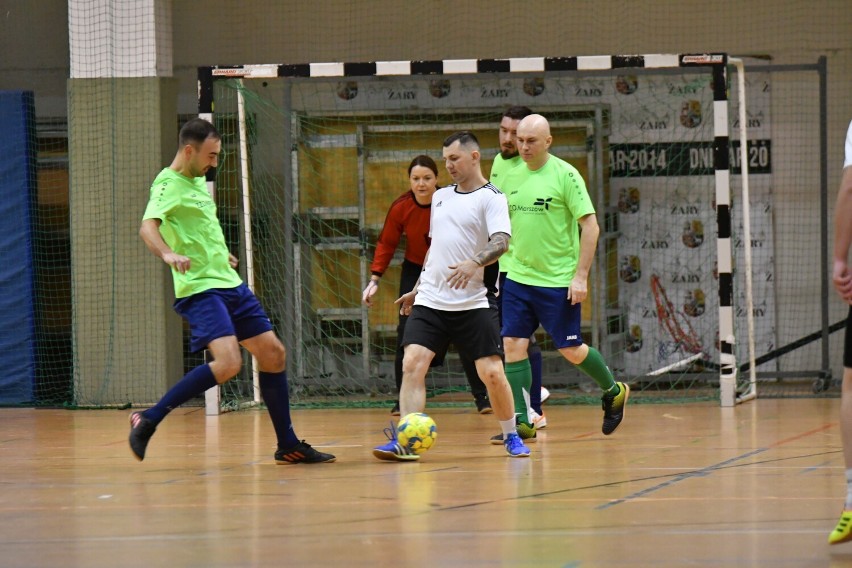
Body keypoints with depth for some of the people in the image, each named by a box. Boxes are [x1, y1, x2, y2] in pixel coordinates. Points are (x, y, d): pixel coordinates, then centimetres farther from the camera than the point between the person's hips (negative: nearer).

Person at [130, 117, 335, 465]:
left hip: (230, 283, 10)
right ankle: (148, 420, -16)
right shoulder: (169, 185, -13)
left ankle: (288, 446, 18)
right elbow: (148, 227, -31)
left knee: (273, 354, 9)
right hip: (199, 288, -10)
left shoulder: (198, 180, 15)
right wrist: (169, 254, -49)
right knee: (228, 362, -26)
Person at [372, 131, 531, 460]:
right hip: (429, 302, 5)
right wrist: (417, 289, 27)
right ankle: (404, 442, -15)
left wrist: (475, 263, -37)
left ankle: (511, 436, 15)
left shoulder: (491, 198, -4)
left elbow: (501, 242, -19)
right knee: (412, 365, -12)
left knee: (492, 372, -7)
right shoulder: (441, 196, 17)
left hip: (473, 304, -5)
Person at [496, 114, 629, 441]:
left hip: (558, 281, -5)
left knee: (570, 350, 2)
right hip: (518, 278, 5)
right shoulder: (511, 177, 7)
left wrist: (581, 276, -15)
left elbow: (590, 226, -11)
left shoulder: (565, 175, -10)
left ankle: (613, 392, 28)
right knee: (513, 344, -4)